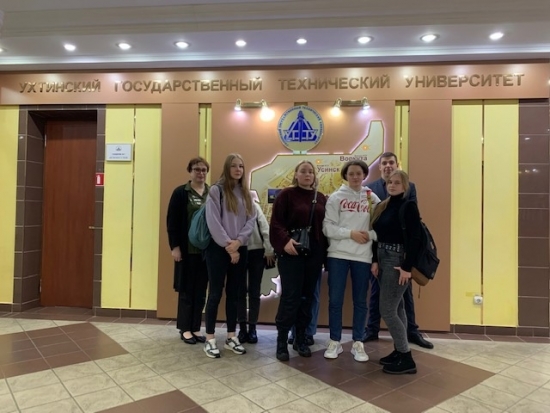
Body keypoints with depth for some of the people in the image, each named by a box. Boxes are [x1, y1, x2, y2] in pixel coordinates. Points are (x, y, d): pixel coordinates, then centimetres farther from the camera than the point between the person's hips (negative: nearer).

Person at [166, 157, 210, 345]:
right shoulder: (180, 193, -2)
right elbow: (172, 222, -5)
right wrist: (174, 246, -10)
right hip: (187, 249, -3)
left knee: (201, 290, 10)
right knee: (186, 290, 6)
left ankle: (196, 328, 22)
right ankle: (185, 329, 19)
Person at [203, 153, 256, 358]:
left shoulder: (247, 193, 12)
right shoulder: (216, 190, -4)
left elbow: (251, 220, 3)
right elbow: (213, 222, -11)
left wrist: (238, 241, -12)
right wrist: (228, 246, -14)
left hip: (240, 249, 5)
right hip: (218, 249, -5)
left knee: (233, 293, 12)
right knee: (215, 294, 0)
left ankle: (231, 337, 22)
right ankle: (210, 339, 11)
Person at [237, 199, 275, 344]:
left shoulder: (254, 206, 1)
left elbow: (265, 228, 0)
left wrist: (269, 251, -2)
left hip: (256, 252, 1)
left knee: (254, 291, 9)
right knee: (240, 291, 9)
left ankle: (252, 328, 21)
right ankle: (242, 328, 21)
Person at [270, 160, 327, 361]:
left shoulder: (321, 198, 13)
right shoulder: (286, 194, -1)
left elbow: (325, 225, 13)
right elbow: (276, 222, -8)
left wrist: (325, 250, 5)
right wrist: (285, 241, -22)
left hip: (314, 253, 5)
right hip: (291, 252, -5)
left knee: (307, 296, 9)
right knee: (290, 296, -5)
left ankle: (300, 339, 22)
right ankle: (281, 341, 7)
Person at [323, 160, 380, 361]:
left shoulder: (372, 198, 7)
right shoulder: (335, 197, 2)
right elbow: (328, 227, -6)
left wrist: (370, 235, -14)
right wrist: (350, 233, -15)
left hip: (363, 256, 1)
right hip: (338, 254, -1)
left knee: (360, 301, 10)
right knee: (335, 300, 3)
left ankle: (358, 343, 22)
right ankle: (335, 342, 17)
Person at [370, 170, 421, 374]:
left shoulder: (408, 206, -10)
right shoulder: (383, 206, 11)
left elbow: (415, 238, -16)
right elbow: (378, 235, 11)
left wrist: (407, 267, -20)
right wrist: (375, 260, 4)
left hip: (398, 260, -8)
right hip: (382, 259, 8)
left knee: (387, 309, -7)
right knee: (396, 307, 14)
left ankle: (406, 358, 4)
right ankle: (399, 351, 24)